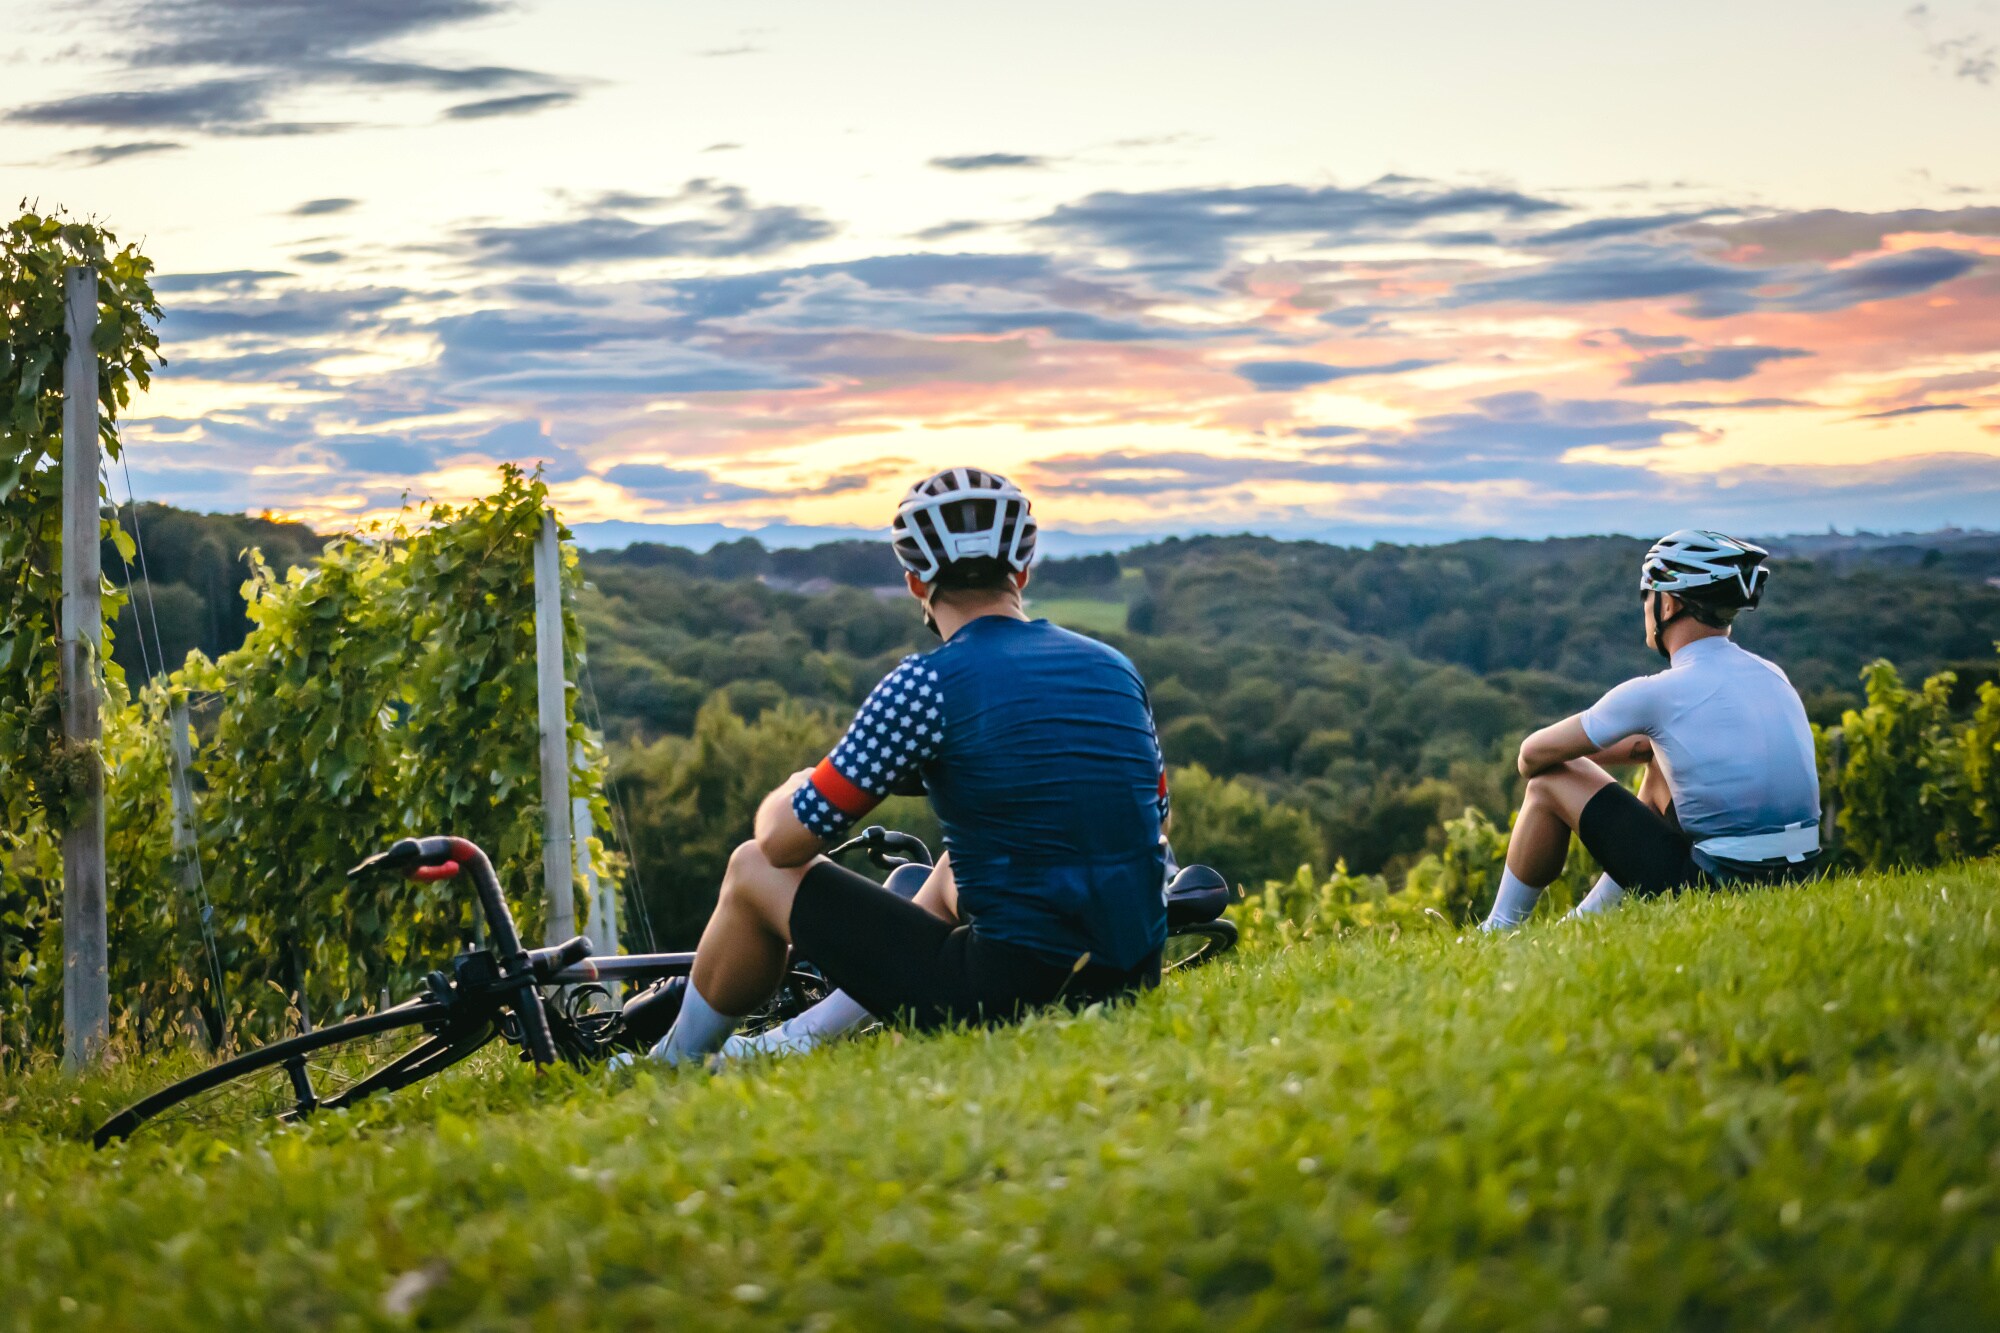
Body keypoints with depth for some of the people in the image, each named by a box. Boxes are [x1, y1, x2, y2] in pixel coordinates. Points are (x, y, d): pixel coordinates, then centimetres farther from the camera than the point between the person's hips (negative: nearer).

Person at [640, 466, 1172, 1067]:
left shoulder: (929, 682, -11)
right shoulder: (1118, 669, 7)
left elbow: (785, 839, -6)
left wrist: (789, 791, 19)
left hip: (1005, 995, -6)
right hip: (1133, 986, 6)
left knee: (755, 871, 12)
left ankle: (673, 1068, 34)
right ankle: (804, 1039, 41)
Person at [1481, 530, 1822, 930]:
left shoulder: (1657, 692, -11)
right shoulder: (1773, 676, 10)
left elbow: (1534, 754, 1)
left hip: (1713, 887, -7)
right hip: (1794, 881, 7)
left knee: (1552, 778, 6)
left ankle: (1498, 935, 20)